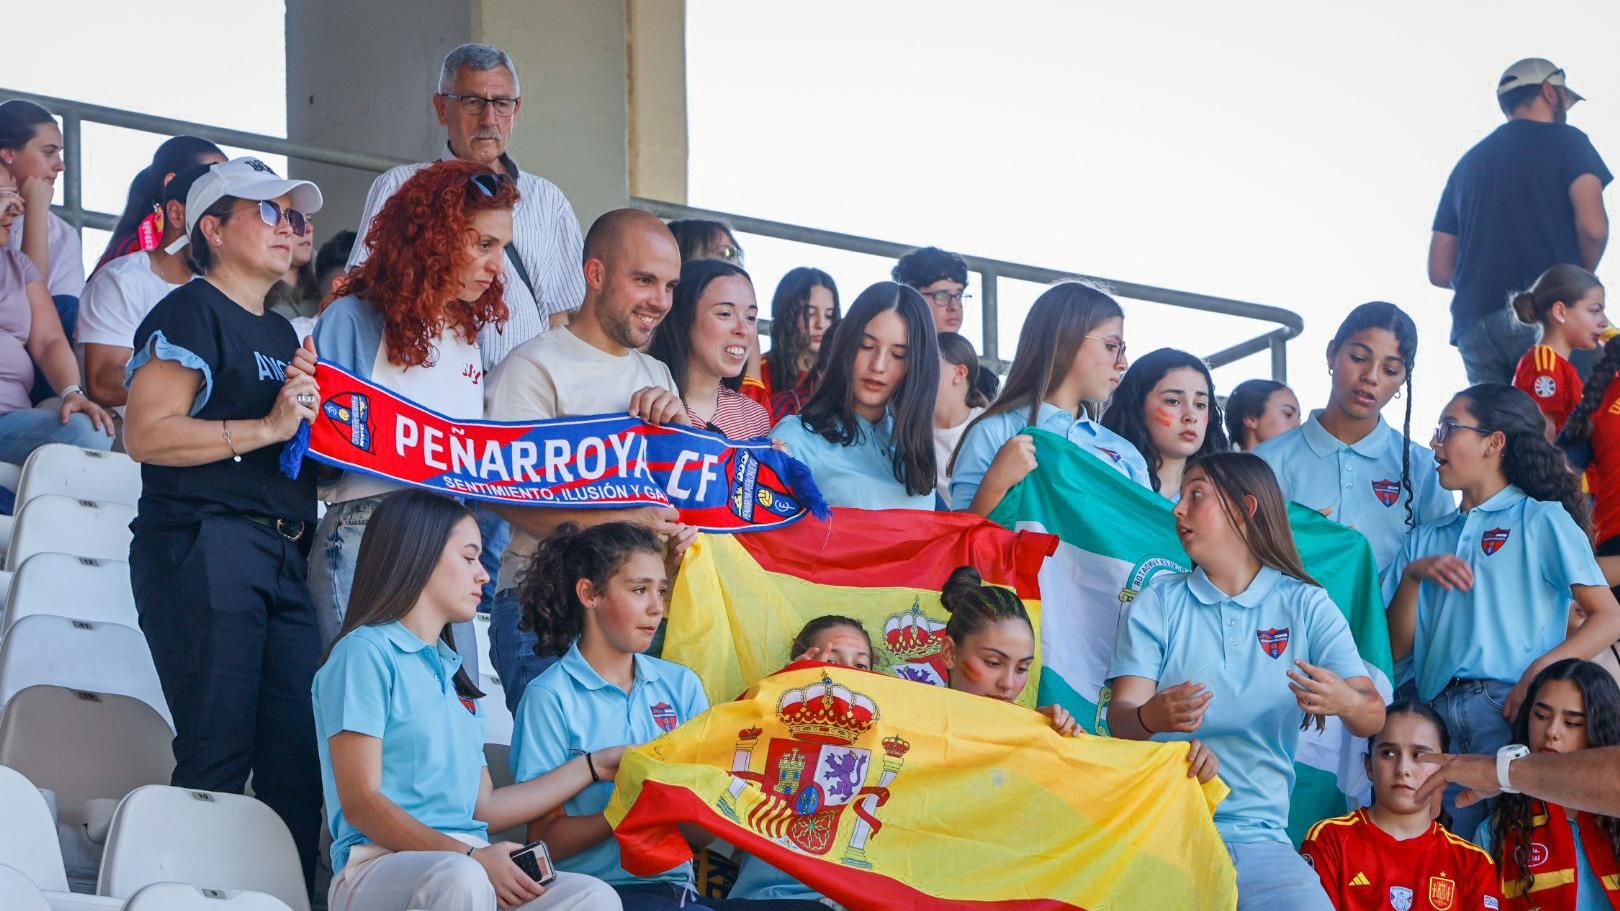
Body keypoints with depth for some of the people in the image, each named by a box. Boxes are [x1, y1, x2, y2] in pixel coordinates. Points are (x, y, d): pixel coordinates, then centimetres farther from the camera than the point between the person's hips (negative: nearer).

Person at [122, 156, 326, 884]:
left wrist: (309, 403, 12)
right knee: (219, 756, -10)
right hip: (204, 546, -8)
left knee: (299, 758, 0)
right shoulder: (192, 312, -2)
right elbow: (147, 434, -14)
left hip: (281, 558, 8)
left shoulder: (281, 333, 23)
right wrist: (268, 427, -15)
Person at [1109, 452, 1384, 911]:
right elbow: (1121, 716, -3)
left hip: (1258, 835, 0)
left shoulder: (1306, 606, 7)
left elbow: (1373, 716, -3)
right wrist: (1151, 717, -28)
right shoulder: (1157, 603, 8)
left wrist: (1346, 702, -28)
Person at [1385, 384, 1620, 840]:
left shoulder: (1542, 520, 7)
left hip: (1509, 709, -4)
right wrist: (1412, 575, 1)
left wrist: (1543, 668, -17)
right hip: (1437, 715, 4)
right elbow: (1398, 647, 16)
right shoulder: (1426, 539, 22)